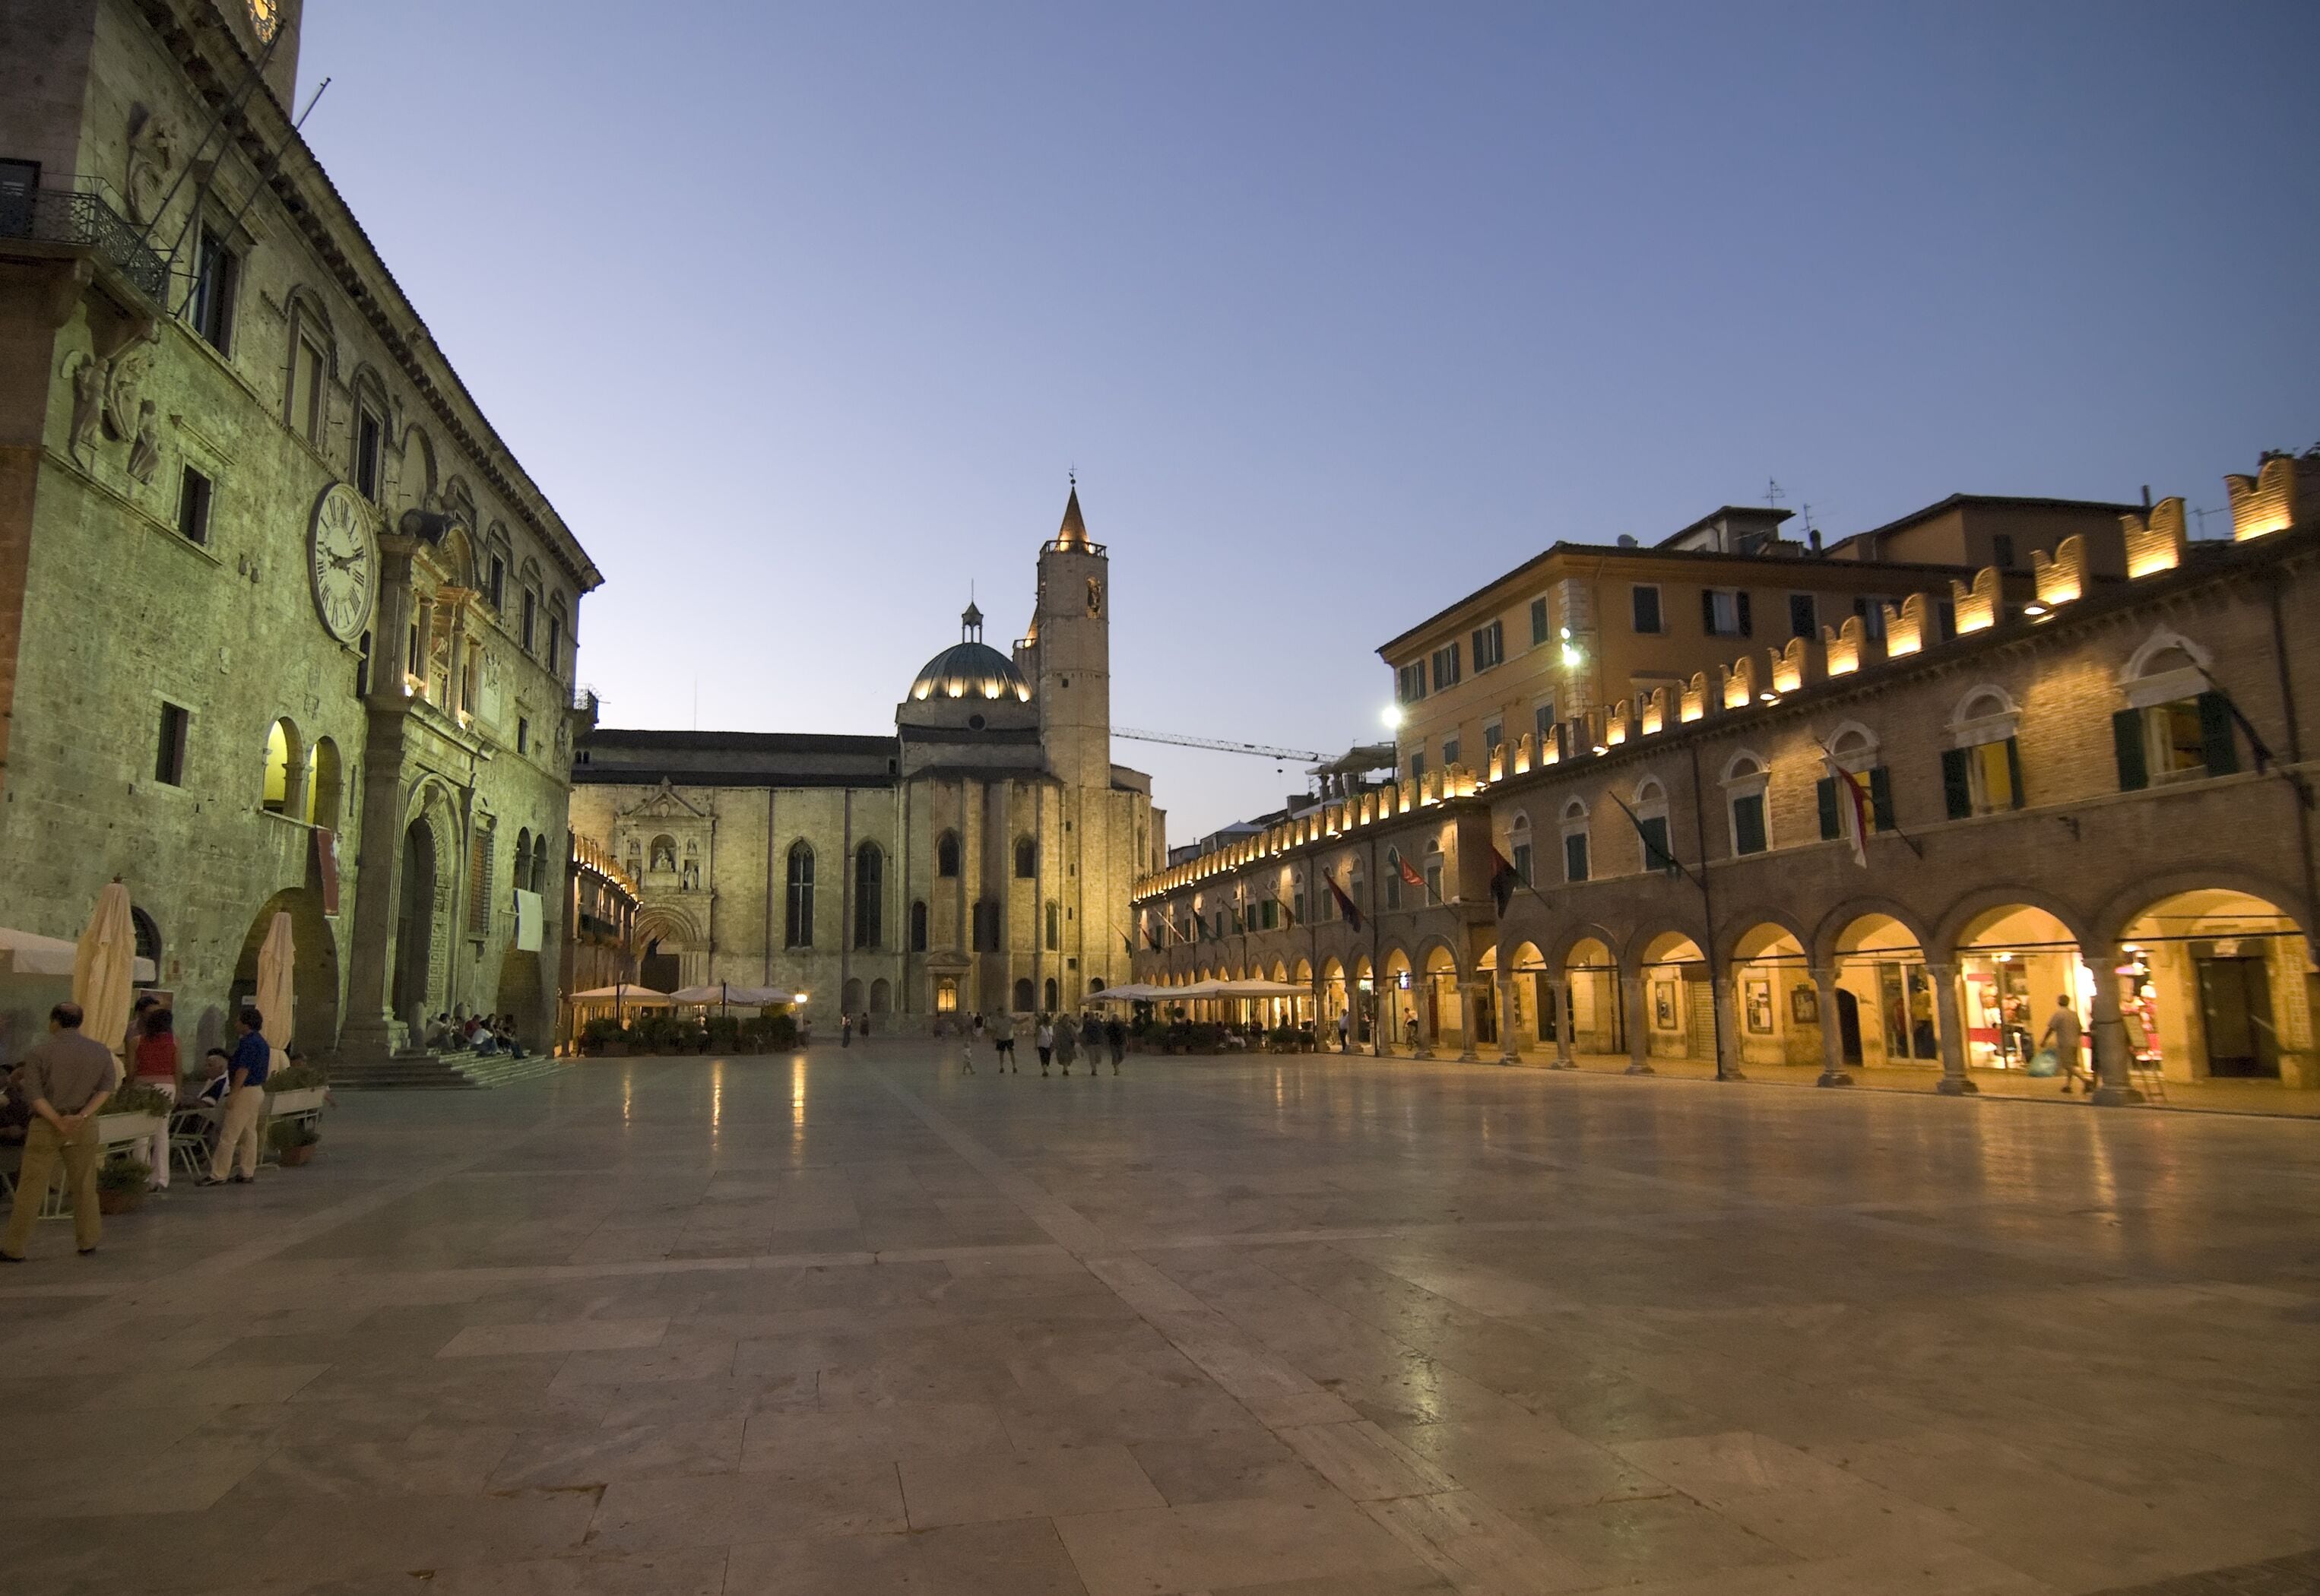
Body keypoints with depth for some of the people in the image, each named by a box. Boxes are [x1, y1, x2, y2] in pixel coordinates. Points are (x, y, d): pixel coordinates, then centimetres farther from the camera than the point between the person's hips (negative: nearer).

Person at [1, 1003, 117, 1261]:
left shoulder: (39, 1051, -5)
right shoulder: (101, 1051, 2)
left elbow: (34, 1092, -12)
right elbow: (106, 1088, -4)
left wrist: (58, 1121, -13)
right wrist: (81, 1116, -11)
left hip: (46, 1125, -2)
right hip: (84, 1127, 2)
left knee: (30, 1187, 5)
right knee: (84, 1186, 10)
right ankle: (87, 1242, 17)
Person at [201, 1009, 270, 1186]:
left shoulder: (248, 1042, -17)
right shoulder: (261, 1042, 14)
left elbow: (243, 1070, -22)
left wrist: (233, 1094, -21)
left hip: (245, 1092, -10)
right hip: (257, 1090, 10)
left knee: (228, 1136, -5)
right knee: (249, 1133, 11)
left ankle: (218, 1175, -3)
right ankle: (248, 1173, 13)